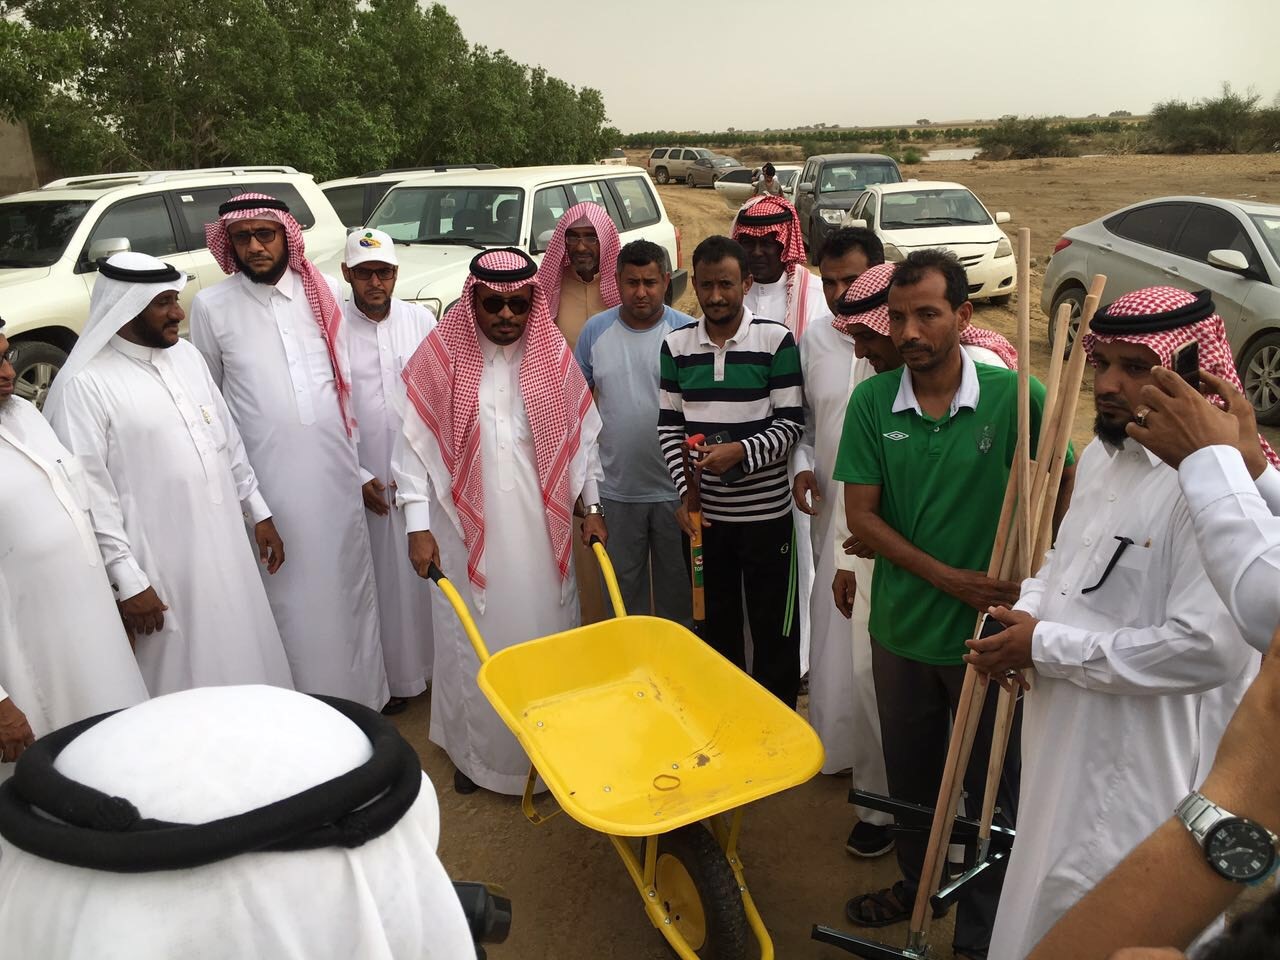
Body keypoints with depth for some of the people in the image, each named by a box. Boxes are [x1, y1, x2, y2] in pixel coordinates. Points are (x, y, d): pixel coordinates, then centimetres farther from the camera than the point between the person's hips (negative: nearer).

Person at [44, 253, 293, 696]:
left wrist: (259, 512, 14)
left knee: (243, 663, 18)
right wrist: (127, 581, -15)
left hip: (226, 548, 6)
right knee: (183, 680, 7)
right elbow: (89, 493, -15)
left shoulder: (187, 355, 7)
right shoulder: (83, 384, -14)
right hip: (160, 567, -6)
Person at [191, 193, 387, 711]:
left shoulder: (325, 291, 4)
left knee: (347, 583, 12)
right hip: (267, 475, -2)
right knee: (288, 592, 5)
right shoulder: (211, 305, -2)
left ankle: (360, 693, 29)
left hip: (334, 469, 3)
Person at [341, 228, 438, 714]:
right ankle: (394, 675, 20)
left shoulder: (421, 319, 1)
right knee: (383, 577, 5)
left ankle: (435, 663, 25)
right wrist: (357, 476, -6)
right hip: (365, 475, -1)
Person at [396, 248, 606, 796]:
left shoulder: (554, 354, 1)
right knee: (473, 642, 8)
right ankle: (476, 751, 28)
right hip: (469, 530, -2)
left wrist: (592, 507, 7)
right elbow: (415, 444, -4)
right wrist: (418, 525, -8)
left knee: (547, 635, 11)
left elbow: (584, 434, 8)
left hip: (542, 529, 2)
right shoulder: (441, 356, -5)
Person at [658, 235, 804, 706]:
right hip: (703, 510, 3)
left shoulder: (776, 340, -8)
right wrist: (685, 490, -6)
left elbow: (790, 423, -8)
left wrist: (741, 451, -23)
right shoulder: (676, 345, 2)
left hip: (766, 508, -3)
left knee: (774, 624, 8)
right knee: (715, 619, 17)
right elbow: (668, 425, 4)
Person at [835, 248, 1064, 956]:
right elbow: (861, 514, -7)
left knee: (991, 786, 13)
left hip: (989, 631, -2)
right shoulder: (872, 402, -7)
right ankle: (917, 883, 48)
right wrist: (947, 578, -15)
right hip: (903, 624, 3)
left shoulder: (1016, 397, -13)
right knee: (909, 771, 22)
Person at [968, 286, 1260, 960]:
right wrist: (1027, 610, -3)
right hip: (1066, 740, 8)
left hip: (1142, 769, -8)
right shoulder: (1103, 450, 4)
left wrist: (1046, 647, -23)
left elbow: (1206, 648, -30)